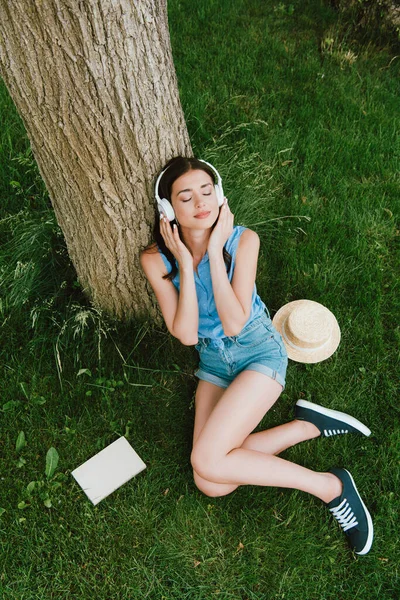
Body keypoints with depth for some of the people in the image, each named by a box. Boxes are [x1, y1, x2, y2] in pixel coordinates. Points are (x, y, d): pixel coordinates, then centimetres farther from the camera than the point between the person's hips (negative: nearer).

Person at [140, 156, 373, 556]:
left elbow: (233, 323, -22)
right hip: (213, 360, 4)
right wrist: (185, 265, -22)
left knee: (207, 461, -21)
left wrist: (215, 250, -24)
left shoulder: (243, 240, -14)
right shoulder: (155, 260, -10)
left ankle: (330, 486, -4)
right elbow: (186, 335, -15)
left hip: (259, 350, -4)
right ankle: (311, 424, 0)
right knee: (210, 483, -12)